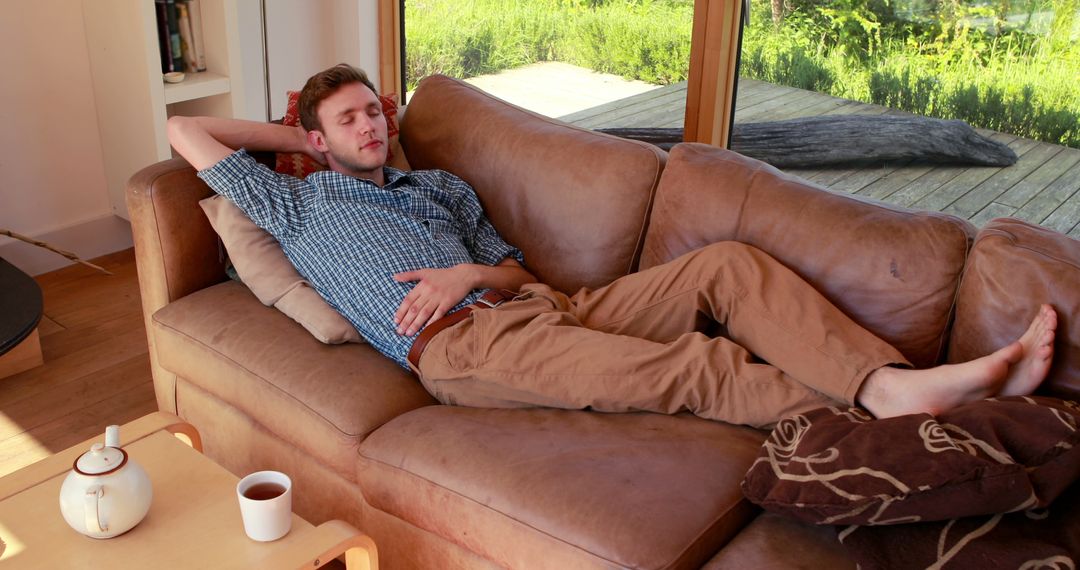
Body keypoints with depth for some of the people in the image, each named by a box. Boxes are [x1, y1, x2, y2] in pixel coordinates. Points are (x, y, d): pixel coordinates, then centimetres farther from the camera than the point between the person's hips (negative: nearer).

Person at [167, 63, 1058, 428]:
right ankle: (877, 412, -31)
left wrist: (470, 272, 0)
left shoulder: (440, 186, 30)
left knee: (729, 264, -13)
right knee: (692, 366, -29)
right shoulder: (296, 203, 18)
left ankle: (893, 381, -25)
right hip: (463, 343, -6)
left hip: (538, 308, 7)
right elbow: (186, 131, 18)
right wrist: (295, 137, 26)